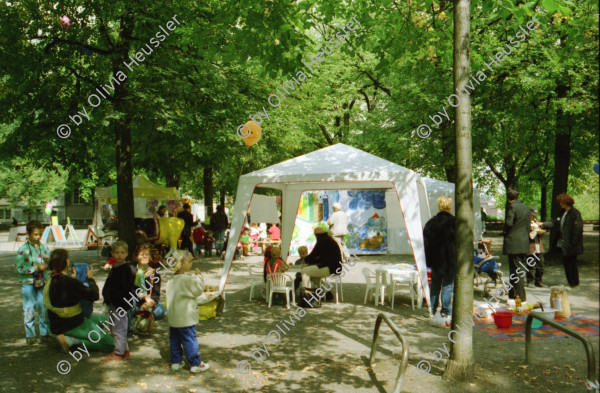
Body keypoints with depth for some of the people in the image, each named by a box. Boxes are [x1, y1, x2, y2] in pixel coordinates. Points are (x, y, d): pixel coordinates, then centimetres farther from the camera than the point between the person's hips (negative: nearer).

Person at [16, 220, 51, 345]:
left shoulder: (44, 247, 5)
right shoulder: (23, 249, -8)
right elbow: (20, 268, -11)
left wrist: (48, 262, -14)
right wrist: (36, 268, -17)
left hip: (42, 282, 3)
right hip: (28, 283, -3)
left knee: (44, 307, 5)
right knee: (29, 309, 3)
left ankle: (45, 333, 16)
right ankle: (30, 335, 14)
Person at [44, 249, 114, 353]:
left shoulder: (51, 280, 3)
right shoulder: (70, 282, -26)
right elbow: (94, 295, -20)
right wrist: (91, 278, -5)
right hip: (72, 326, -10)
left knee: (104, 319, 24)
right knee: (109, 344, -7)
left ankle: (74, 339, 6)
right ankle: (71, 340, -11)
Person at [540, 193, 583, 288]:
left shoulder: (575, 213, -14)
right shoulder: (563, 213, 12)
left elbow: (578, 229, -17)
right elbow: (556, 223, 20)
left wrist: (573, 242, -17)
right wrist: (543, 224, 17)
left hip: (571, 245, -8)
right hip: (564, 243, 9)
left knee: (571, 263, 0)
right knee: (566, 262, 12)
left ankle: (575, 283, 12)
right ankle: (570, 282, 23)